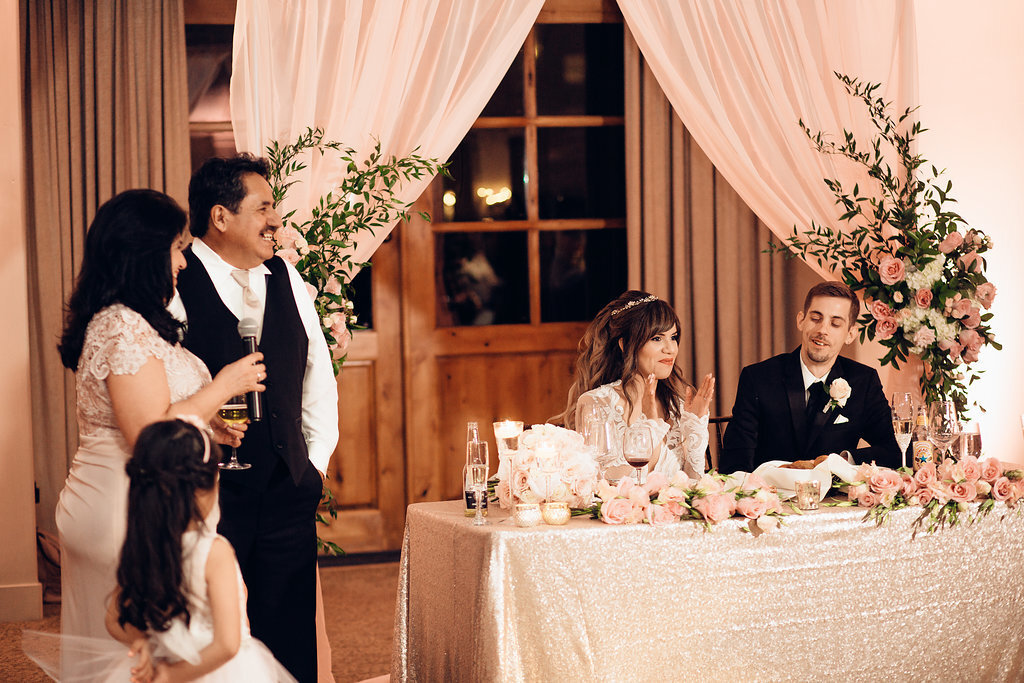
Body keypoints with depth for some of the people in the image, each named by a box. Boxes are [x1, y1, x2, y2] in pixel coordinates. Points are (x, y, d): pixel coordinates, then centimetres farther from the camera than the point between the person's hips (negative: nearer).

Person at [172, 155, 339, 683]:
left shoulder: (286, 278, 11)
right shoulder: (174, 285, -9)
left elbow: (318, 371, 19)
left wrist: (316, 460, 14)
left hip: (288, 494, 5)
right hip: (207, 494, -5)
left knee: (291, 640, 7)